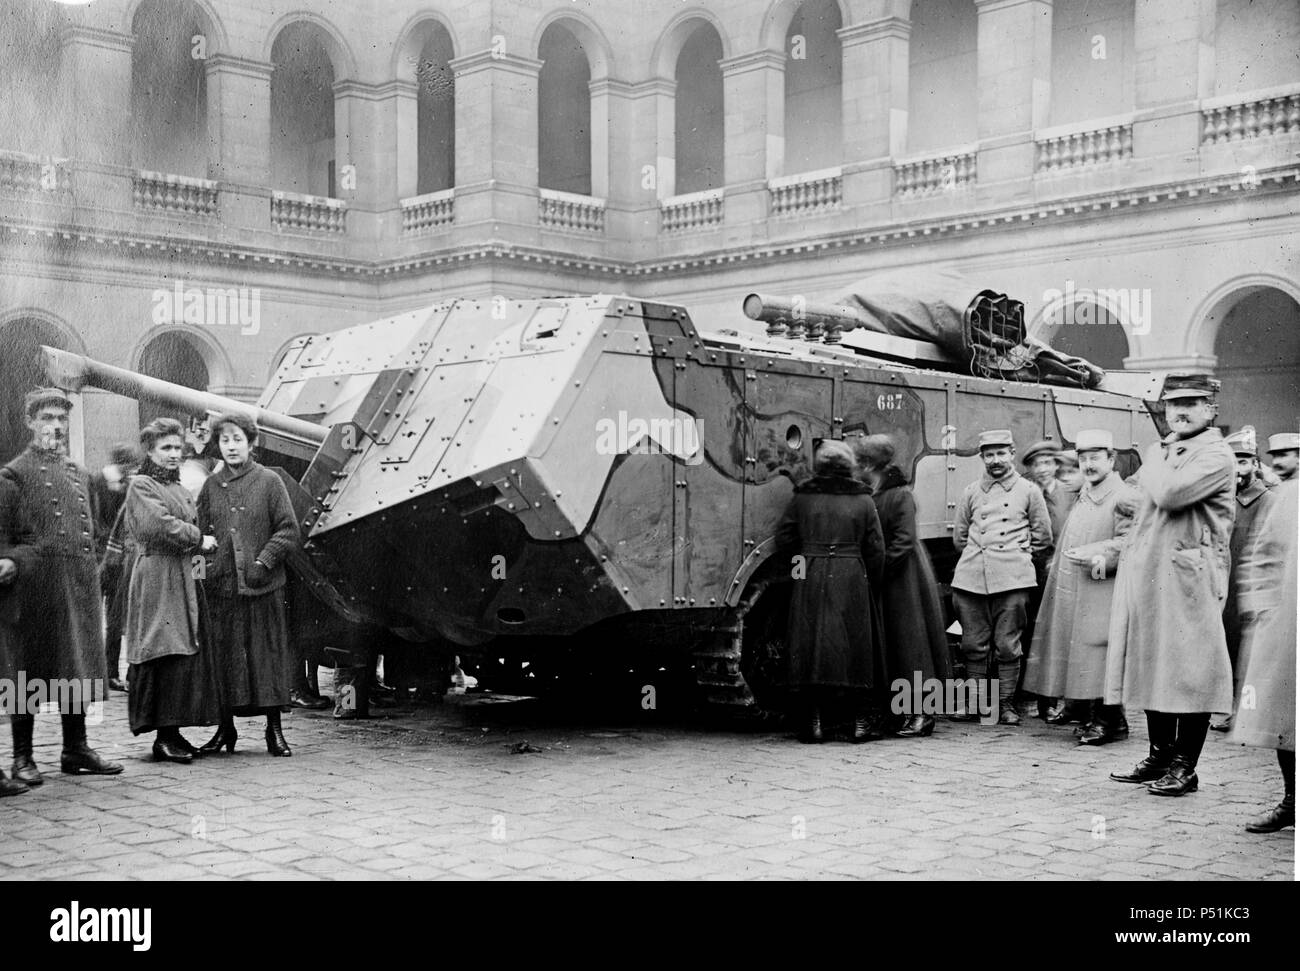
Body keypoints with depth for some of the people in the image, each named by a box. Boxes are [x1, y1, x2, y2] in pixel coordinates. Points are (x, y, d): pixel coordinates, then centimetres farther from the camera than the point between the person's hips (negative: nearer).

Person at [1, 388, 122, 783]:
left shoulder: (79, 474, 17)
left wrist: (91, 583, 15)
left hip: (79, 584, 6)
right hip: (36, 586, -6)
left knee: (76, 668, 9)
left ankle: (76, 749, 18)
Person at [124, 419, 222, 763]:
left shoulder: (180, 489, 22)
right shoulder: (140, 486, -2)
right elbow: (160, 524, -15)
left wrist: (199, 546, 1)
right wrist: (199, 539, -6)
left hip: (184, 577, 8)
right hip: (157, 577, -8)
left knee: (187, 654, 4)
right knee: (166, 654, -11)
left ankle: (173, 731, 9)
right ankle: (164, 736, -8)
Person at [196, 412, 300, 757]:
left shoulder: (269, 482, 1)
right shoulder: (210, 486, 9)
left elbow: (289, 530, -1)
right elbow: (201, 534, 12)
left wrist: (264, 561, -11)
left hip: (263, 587, -2)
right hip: (221, 587, 2)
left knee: (268, 656, 2)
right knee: (224, 659, 6)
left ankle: (274, 730, 11)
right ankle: (226, 729, 18)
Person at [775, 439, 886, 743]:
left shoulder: (802, 498, 4)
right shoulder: (863, 501, 4)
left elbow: (783, 540, 3)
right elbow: (876, 550, 3)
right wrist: (871, 583, 15)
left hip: (811, 580, 0)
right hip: (852, 581, 0)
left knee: (811, 644, 2)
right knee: (855, 647, 6)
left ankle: (812, 718, -2)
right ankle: (861, 721, 9)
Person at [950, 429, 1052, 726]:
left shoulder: (1028, 491, 8)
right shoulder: (971, 492, 14)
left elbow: (1043, 537, 13)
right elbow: (959, 536, 21)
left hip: (1012, 579, -2)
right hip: (971, 578, 2)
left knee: (1008, 645, -2)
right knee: (973, 643, 3)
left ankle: (1006, 704, 6)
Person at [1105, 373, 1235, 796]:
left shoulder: (1215, 455, -8)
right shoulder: (1162, 452, 19)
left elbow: (1169, 494, -22)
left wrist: (1156, 461, -5)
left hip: (1189, 577, -8)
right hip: (1147, 573, 8)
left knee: (1191, 670, -2)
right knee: (1154, 667, 11)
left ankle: (1185, 768, 4)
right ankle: (1160, 756, 21)